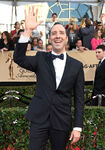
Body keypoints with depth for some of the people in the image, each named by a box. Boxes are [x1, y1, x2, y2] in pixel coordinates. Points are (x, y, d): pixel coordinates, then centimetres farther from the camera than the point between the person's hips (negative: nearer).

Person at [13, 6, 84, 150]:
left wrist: (78, 127, -2)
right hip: (39, 118, 0)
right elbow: (19, 58, -13)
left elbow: (79, 99, 2)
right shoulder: (41, 59, 5)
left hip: (62, 121, 0)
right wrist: (28, 30, -21)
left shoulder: (77, 65, 3)